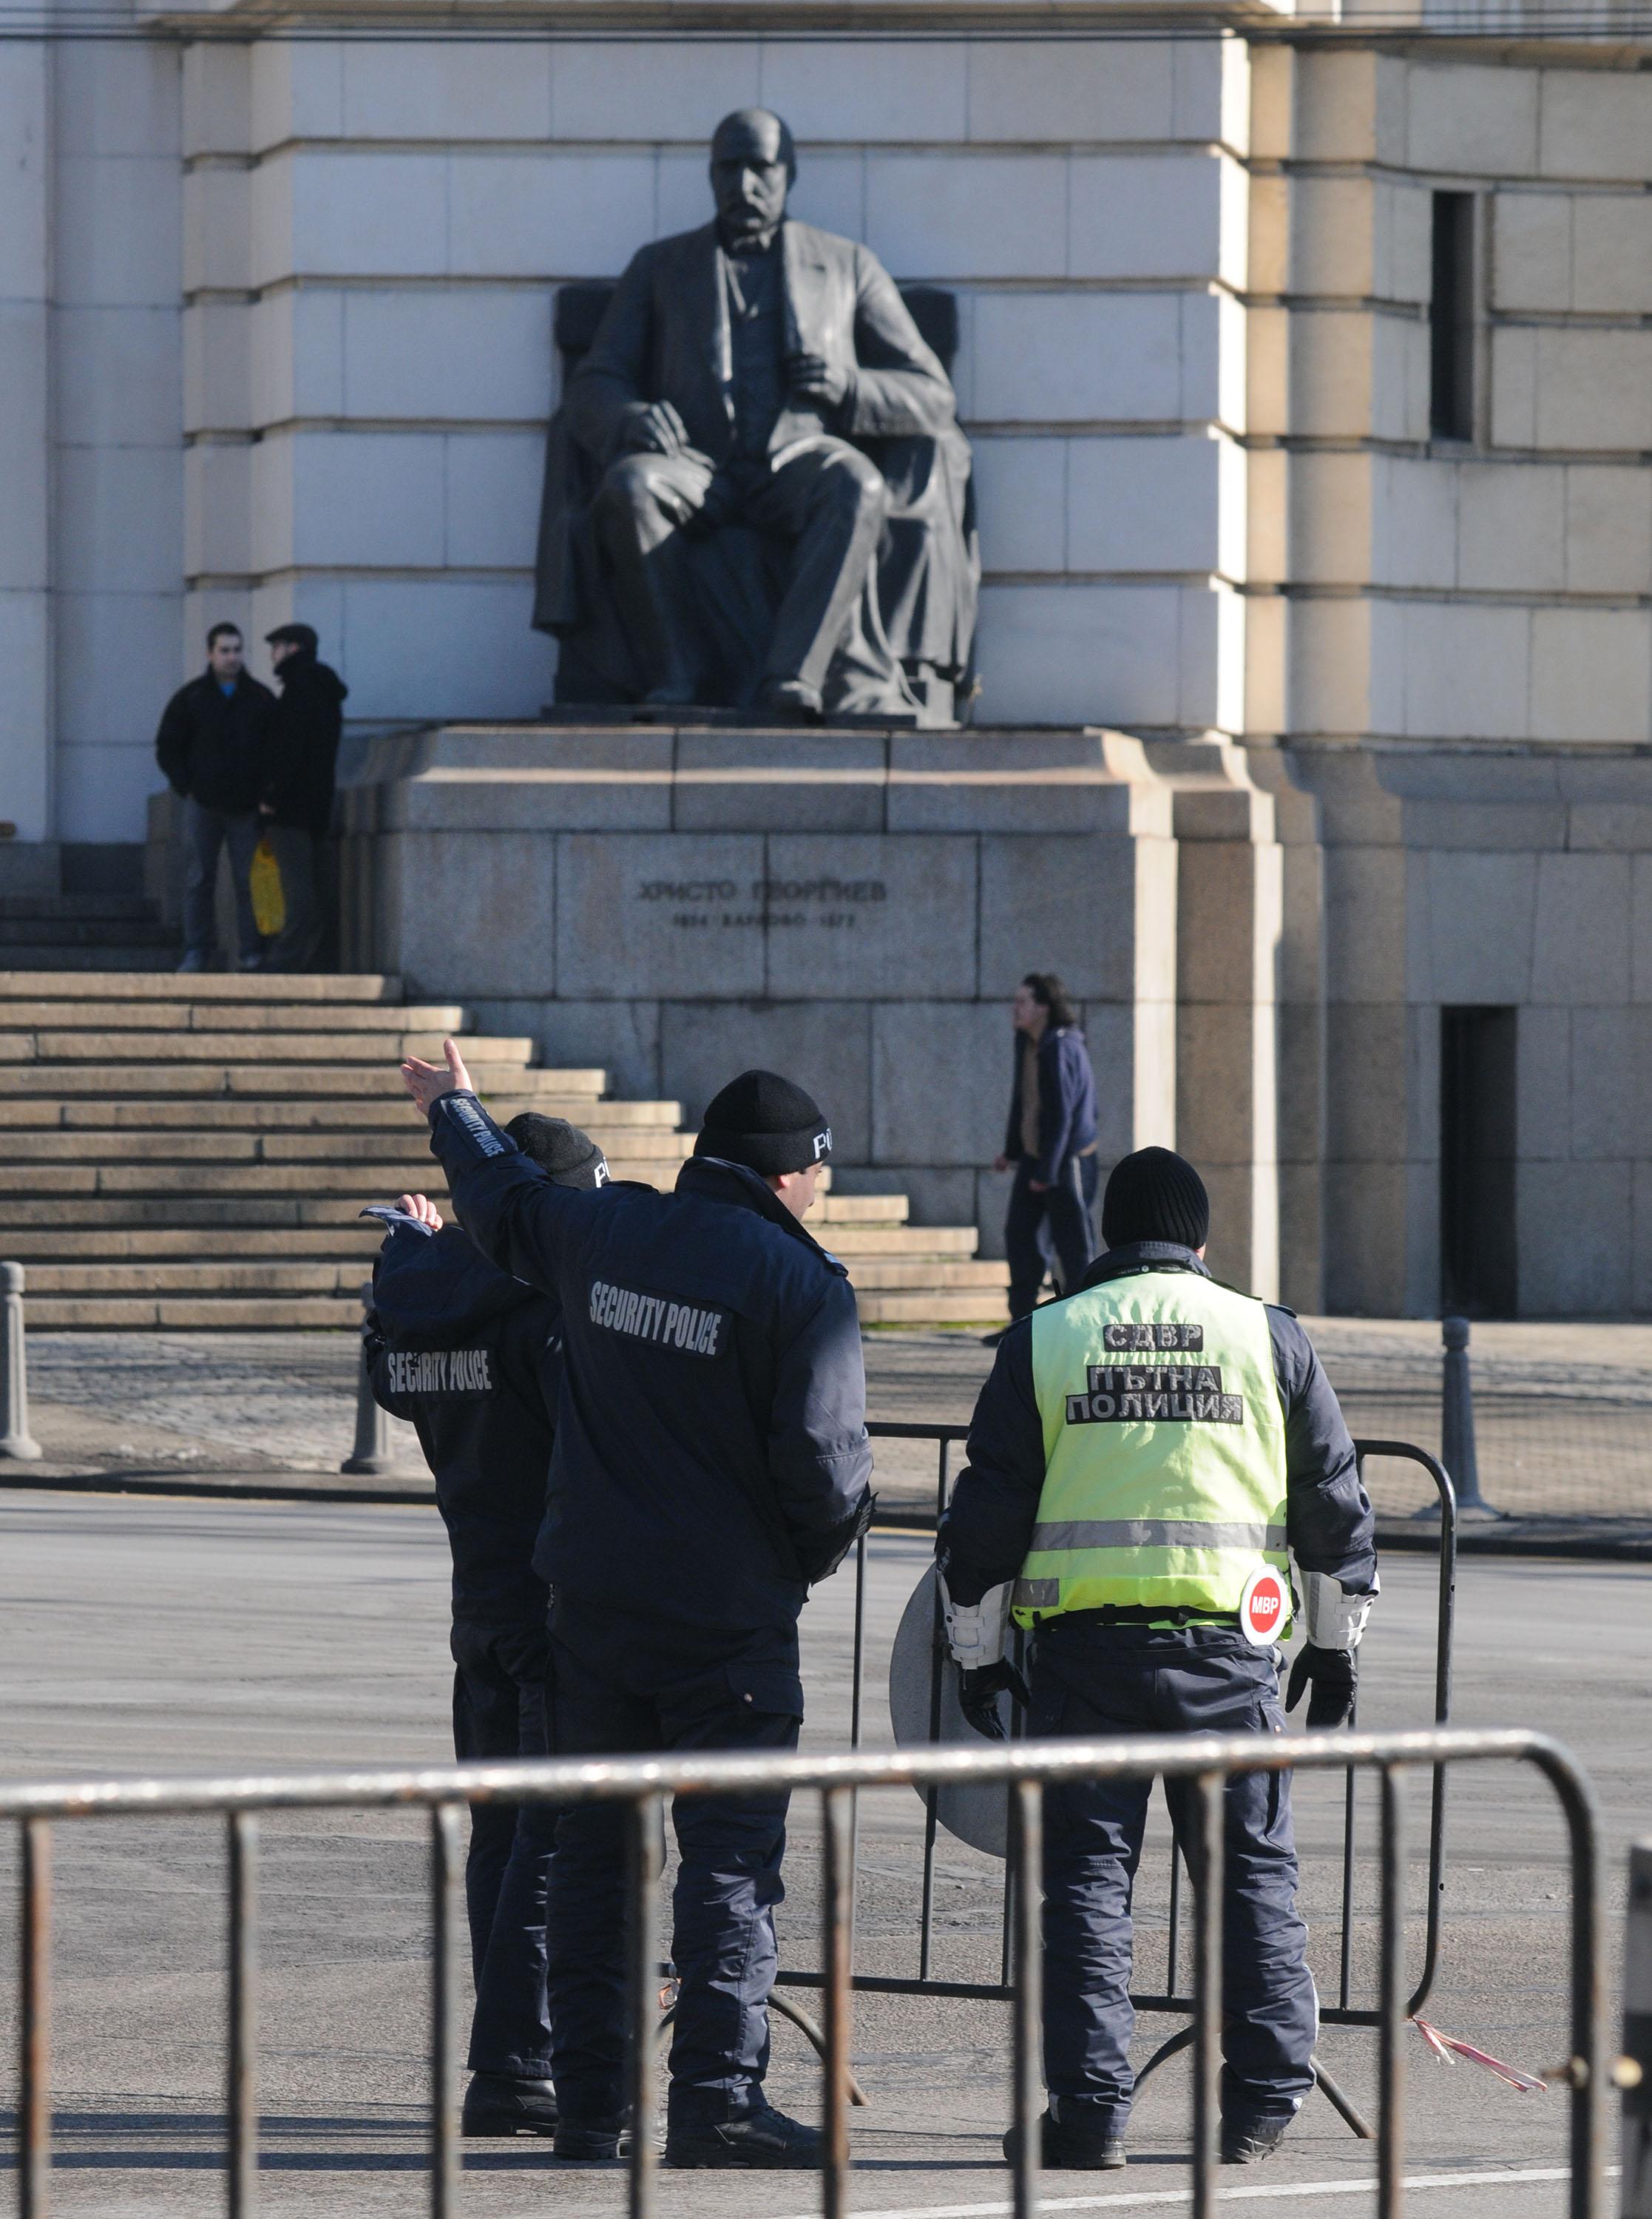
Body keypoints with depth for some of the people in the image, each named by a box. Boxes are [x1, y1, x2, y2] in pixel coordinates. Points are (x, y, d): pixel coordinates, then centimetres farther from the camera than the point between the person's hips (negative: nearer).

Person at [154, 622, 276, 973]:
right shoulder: (190, 698, 5)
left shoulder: (261, 699, 6)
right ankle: (197, 953, 4)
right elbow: (167, 748, 8)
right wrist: (185, 786, -3)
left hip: (247, 808, 0)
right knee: (199, 880, 0)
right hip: (203, 805, 0)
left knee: (249, 881, -2)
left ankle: (252, 952, 3)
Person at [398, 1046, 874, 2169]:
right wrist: (828, 1542, 4)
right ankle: (717, 2095, -10)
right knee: (733, 1857, -3)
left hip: (594, 1600, 5)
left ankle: (588, 2099, 14)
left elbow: (506, 1199, 25)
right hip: (728, 1611, -5)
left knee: (593, 1853, 12)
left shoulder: (603, 1233, 4)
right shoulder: (801, 1285, -12)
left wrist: (457, 1106, 45)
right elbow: (823, 1454, -17)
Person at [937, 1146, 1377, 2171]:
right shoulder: (1269, 1338, 6)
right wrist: (1336, 1646, 19)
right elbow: (1334, 1504, 10)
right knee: (1252, 1868, 9)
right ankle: (1261, 2100, 9)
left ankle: (1090, 2105, -1)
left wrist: (978, 1652, 12)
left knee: (1085, 1872, 4)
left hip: (1083, 1640, 0)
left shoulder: (1044, 1340, 4)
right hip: (1227, 1644, 0)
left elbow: (989, 1509, 4)